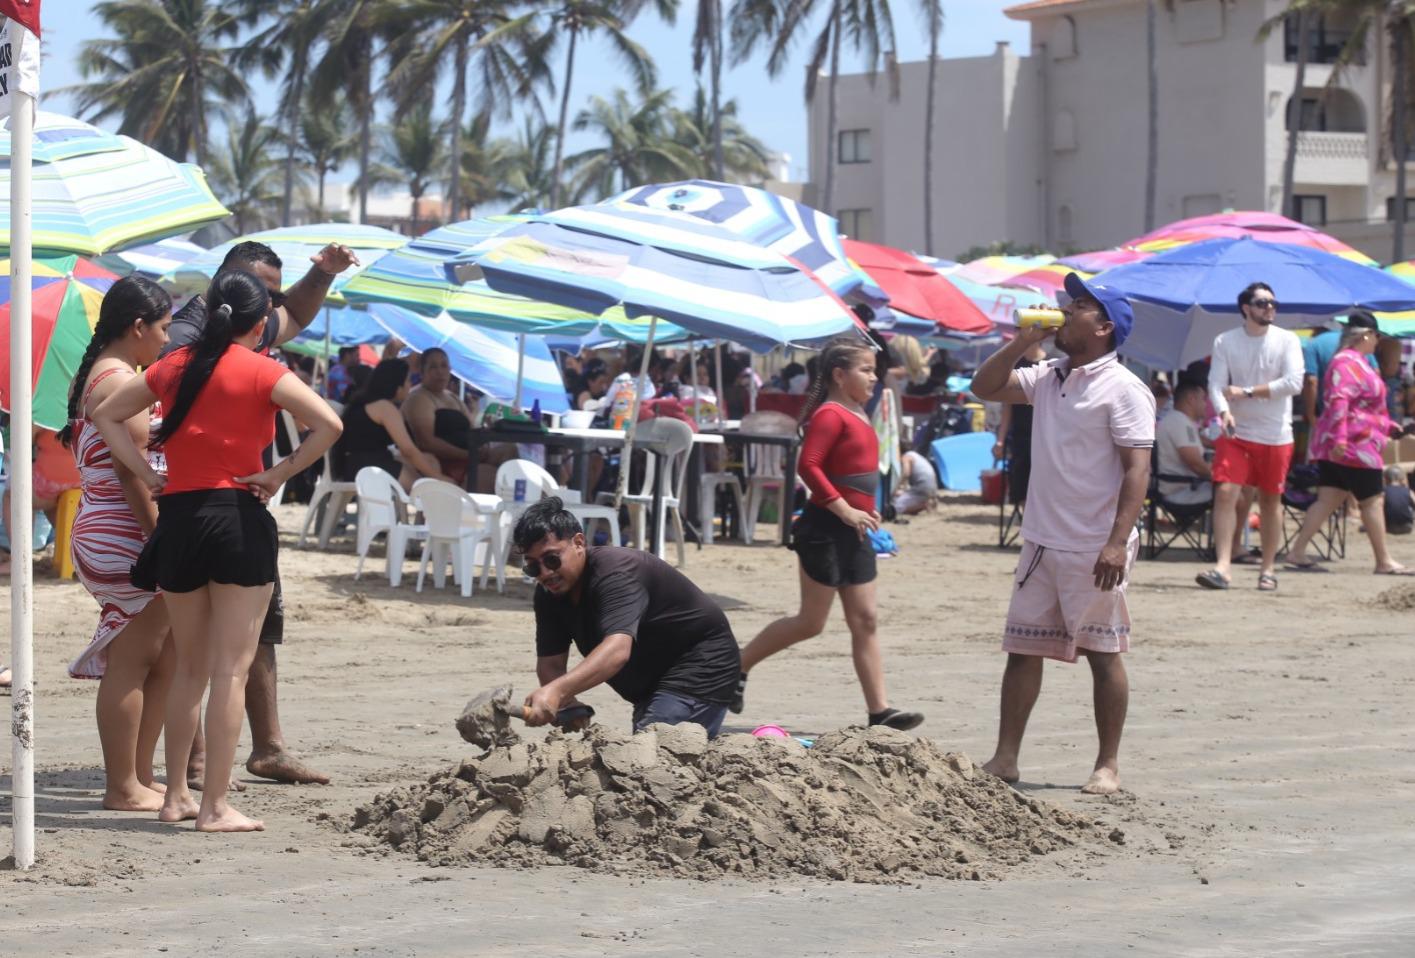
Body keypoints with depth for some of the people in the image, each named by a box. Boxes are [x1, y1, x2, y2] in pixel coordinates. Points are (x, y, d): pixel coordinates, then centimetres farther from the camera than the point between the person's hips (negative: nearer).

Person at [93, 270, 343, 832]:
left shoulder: (173, 367, 9)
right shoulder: (261, 372, -4)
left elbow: (105, 416, 17)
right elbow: (328, 425, -17)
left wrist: (146, 474, 8)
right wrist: (280, 474, -7)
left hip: (177, 519, 5)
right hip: (238, 518, -5)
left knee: (189, 668, 17)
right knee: (231, 669, -2)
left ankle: (175, 797, 19)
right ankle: (215, 807, -5)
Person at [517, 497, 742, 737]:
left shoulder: (616, 573, -29)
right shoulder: (550, 591, -2)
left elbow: (617, 650, -45)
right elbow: (550, 663, -8)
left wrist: (556, 691, -59)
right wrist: (567, 706, -30)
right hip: (654, 682, 10)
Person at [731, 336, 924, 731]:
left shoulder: (857, 416, 15)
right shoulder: (831, 414, -13)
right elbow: (808, 466, -23)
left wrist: (863, 511, 14)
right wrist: (845, 510, -24)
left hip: (853, 534, 9)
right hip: (825, 529, -9)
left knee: (865, 621, 4)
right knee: (811, 622, -3)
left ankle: (879, 710, 2)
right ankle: (737, 667, 12)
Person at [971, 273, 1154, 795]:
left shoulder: (1123, 389, -11)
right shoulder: (1048, 378, 12)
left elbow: (1137, 468, -16)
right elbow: (985, 386, 16)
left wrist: (1118, 542, -24)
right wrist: (1023, 341, 3)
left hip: (1095, 549, -7)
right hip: (1042, 541, 7)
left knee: (1102, 653, 2)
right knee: (1022, 649, 8)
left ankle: (1107, 766, 9)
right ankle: (1005, 758, 14)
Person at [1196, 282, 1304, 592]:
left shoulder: (1287, 340, -2)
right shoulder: (1225, 342, 1)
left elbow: (1294, 383, -13)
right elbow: (1216, 384, -7)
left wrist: (1247, 392, -13)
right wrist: (1224, 411, -27)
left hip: (1275, 435, 0)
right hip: (1236, 432, 0)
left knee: (1271, 500, 8)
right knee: (1225, 492, -13)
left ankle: (1268, 568, 19)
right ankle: (1223, 566, -16)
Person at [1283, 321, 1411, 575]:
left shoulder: (1357, 363, 20)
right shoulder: (1347, 363, -14)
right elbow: (1338, 401, -24)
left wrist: (1388, 426, 32)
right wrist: (1339, 437, -31)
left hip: (1337, 447, 10)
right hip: (1353, 446, -10)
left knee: (1328, 501, 6)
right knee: (1373, 500, -3)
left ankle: (1296, 553, 2)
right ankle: (1384, 562, 2)